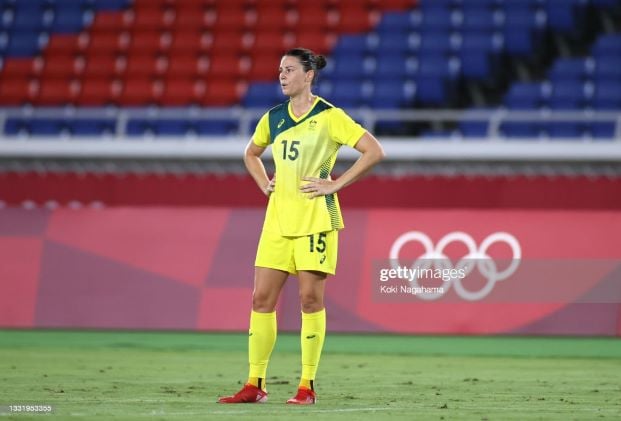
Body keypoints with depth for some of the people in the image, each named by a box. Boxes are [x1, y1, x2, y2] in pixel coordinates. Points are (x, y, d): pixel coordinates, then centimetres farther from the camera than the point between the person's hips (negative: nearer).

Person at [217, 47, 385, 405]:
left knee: (311, 298, -4)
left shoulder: (329, 117, -6)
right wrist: (265, 185, 13)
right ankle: (255, 385, 4)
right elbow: (251, 154, 30)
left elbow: (374, 151, -11)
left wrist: (336, 185, -13)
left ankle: (307, 386, 2)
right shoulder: (273, 118, 11)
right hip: (279, 218, 6)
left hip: (315, 218, -6)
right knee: (262, 297, 0)